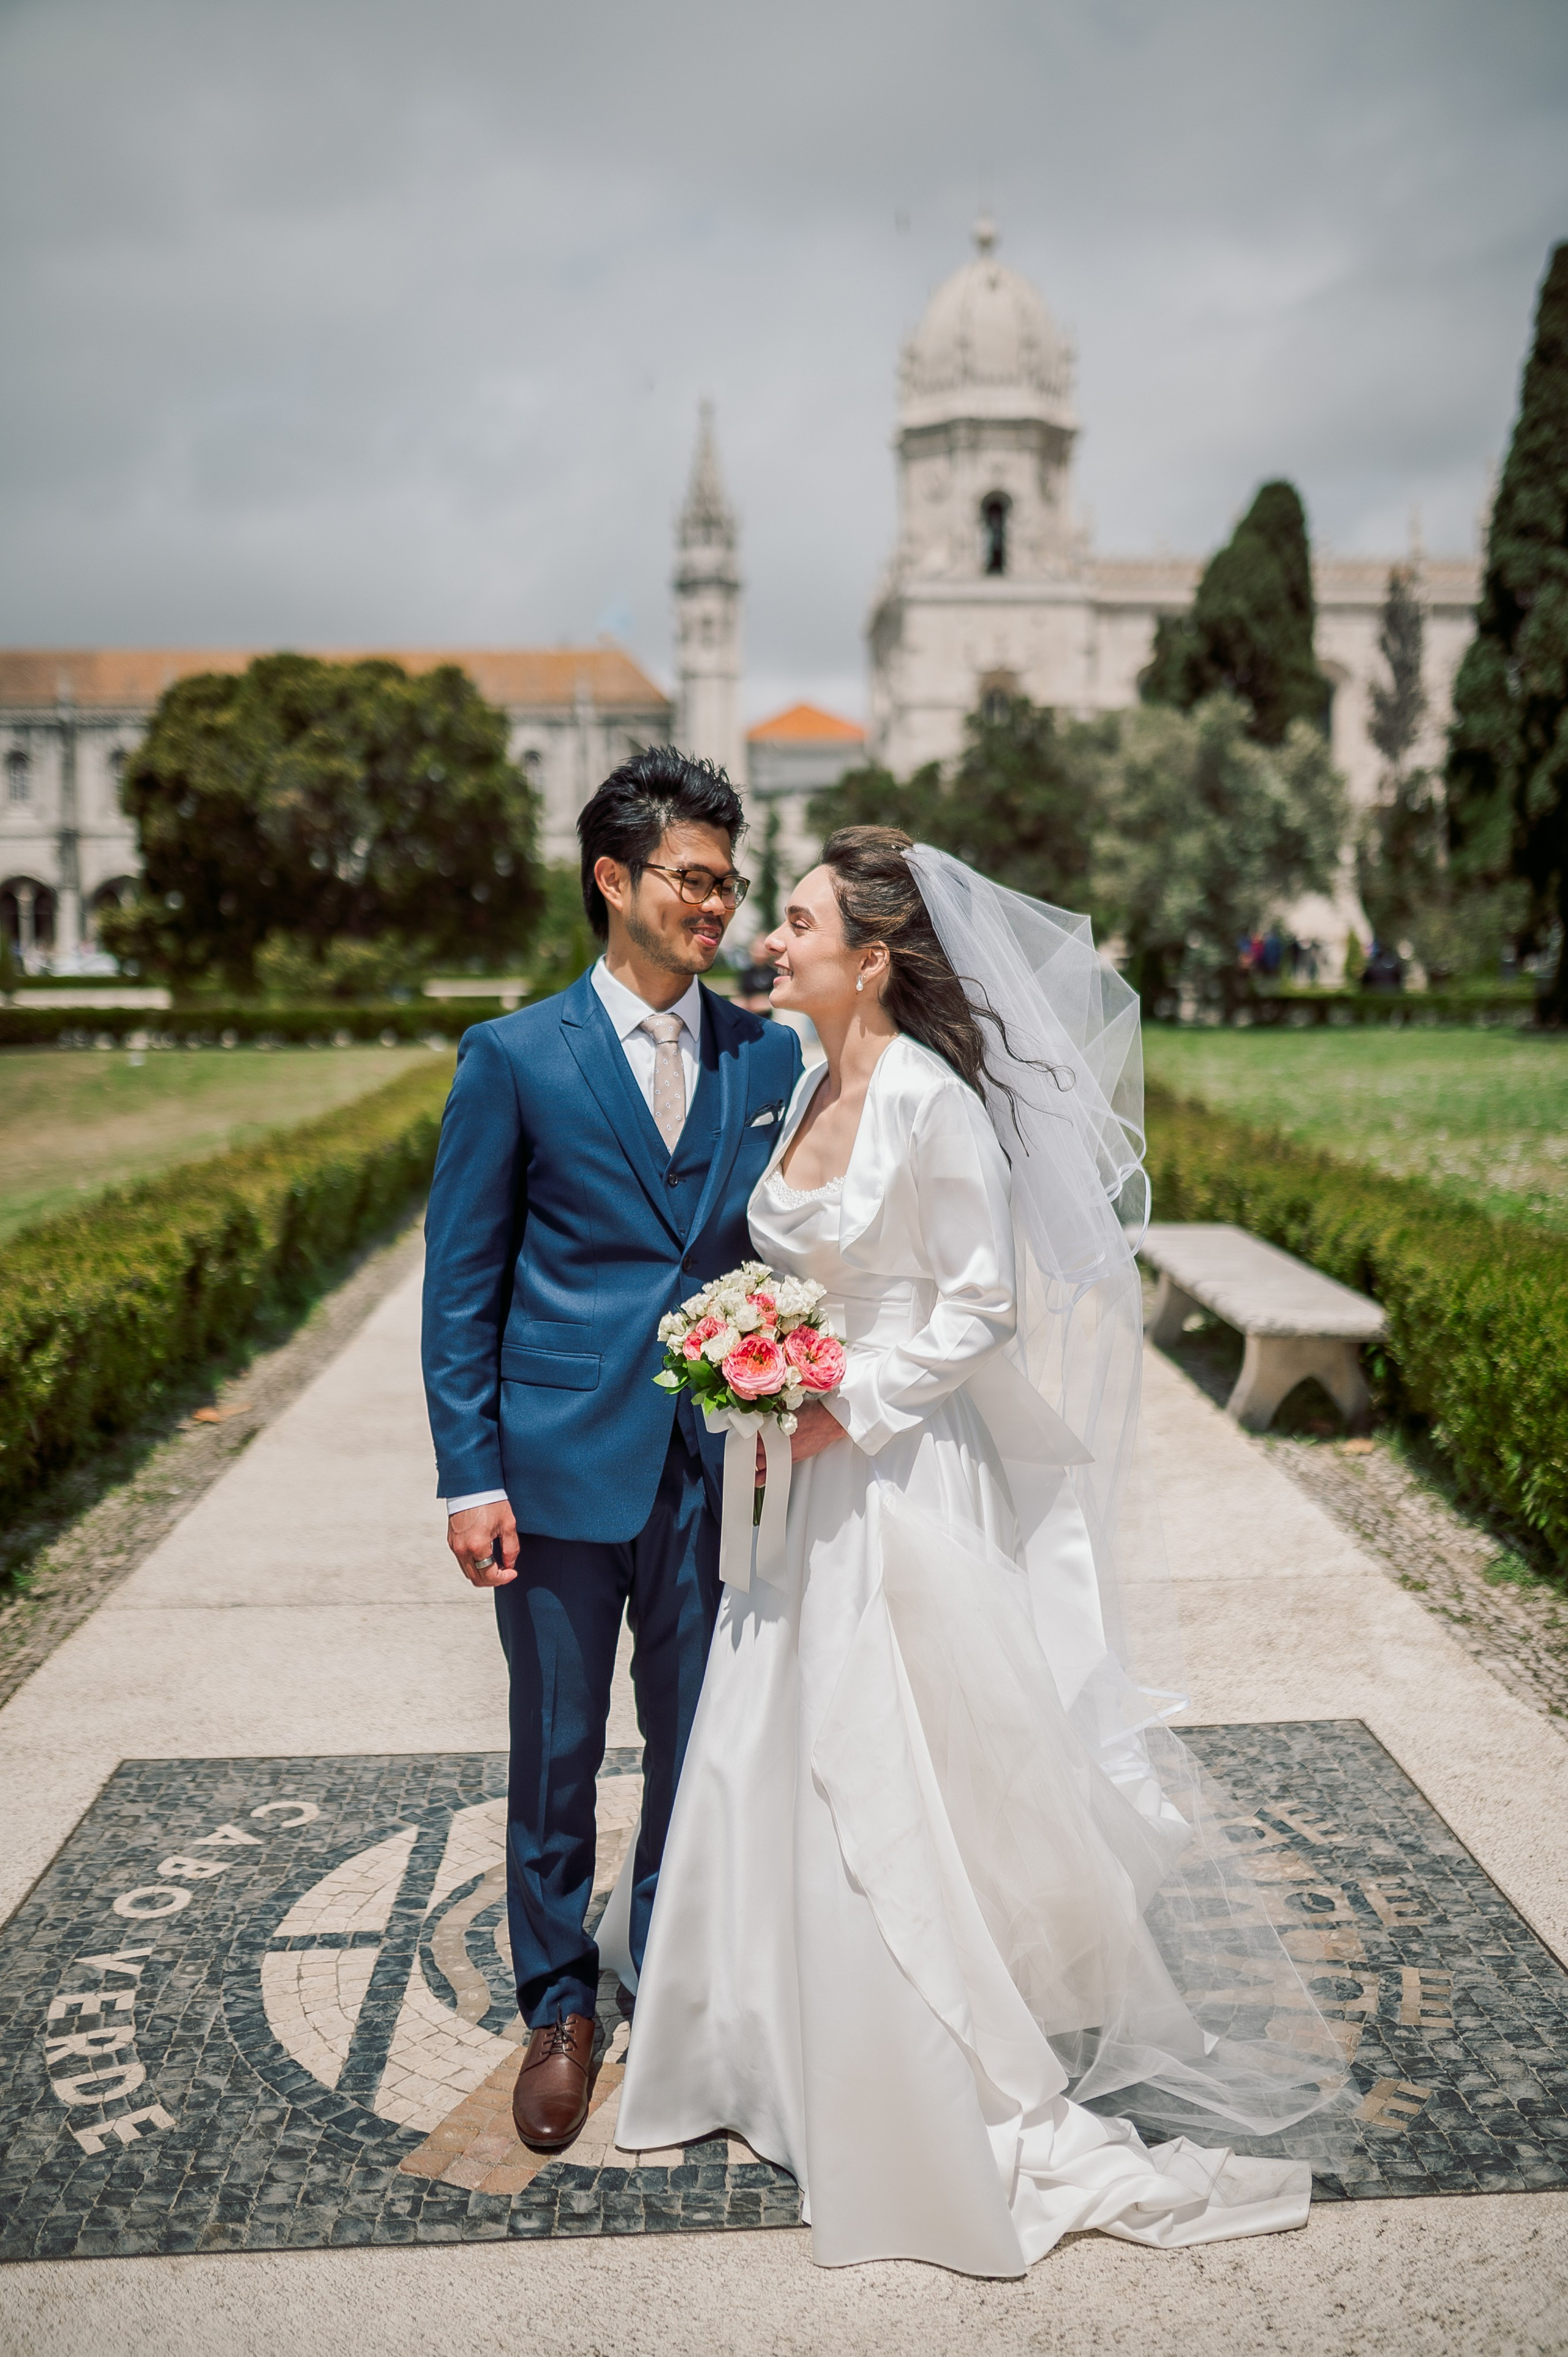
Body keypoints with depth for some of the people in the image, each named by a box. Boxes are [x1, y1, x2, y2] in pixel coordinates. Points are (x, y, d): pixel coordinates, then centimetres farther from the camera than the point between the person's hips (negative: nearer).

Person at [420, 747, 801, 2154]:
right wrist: (471, 1479, -7)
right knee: (556, 1755, 12)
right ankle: (560, 2009, 32)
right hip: (563, 1468, -2)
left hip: (720, 1469, 2)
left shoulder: (769, 1058, 3)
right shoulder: (515, 1059, -4)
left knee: (701, 1746, 14)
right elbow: (460, 1285, -3)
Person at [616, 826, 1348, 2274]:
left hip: (905, 1481, -8)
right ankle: (792, 2059, 37)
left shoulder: (931, 1098, -18)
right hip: (815, 1478, 9)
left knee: (899, 1785, 3)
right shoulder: (814, 1086, 8)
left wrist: (847, 1408, -18)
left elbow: (982, 1304, -18)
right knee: (778, 1765, 17)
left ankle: (965, 2100, 24)